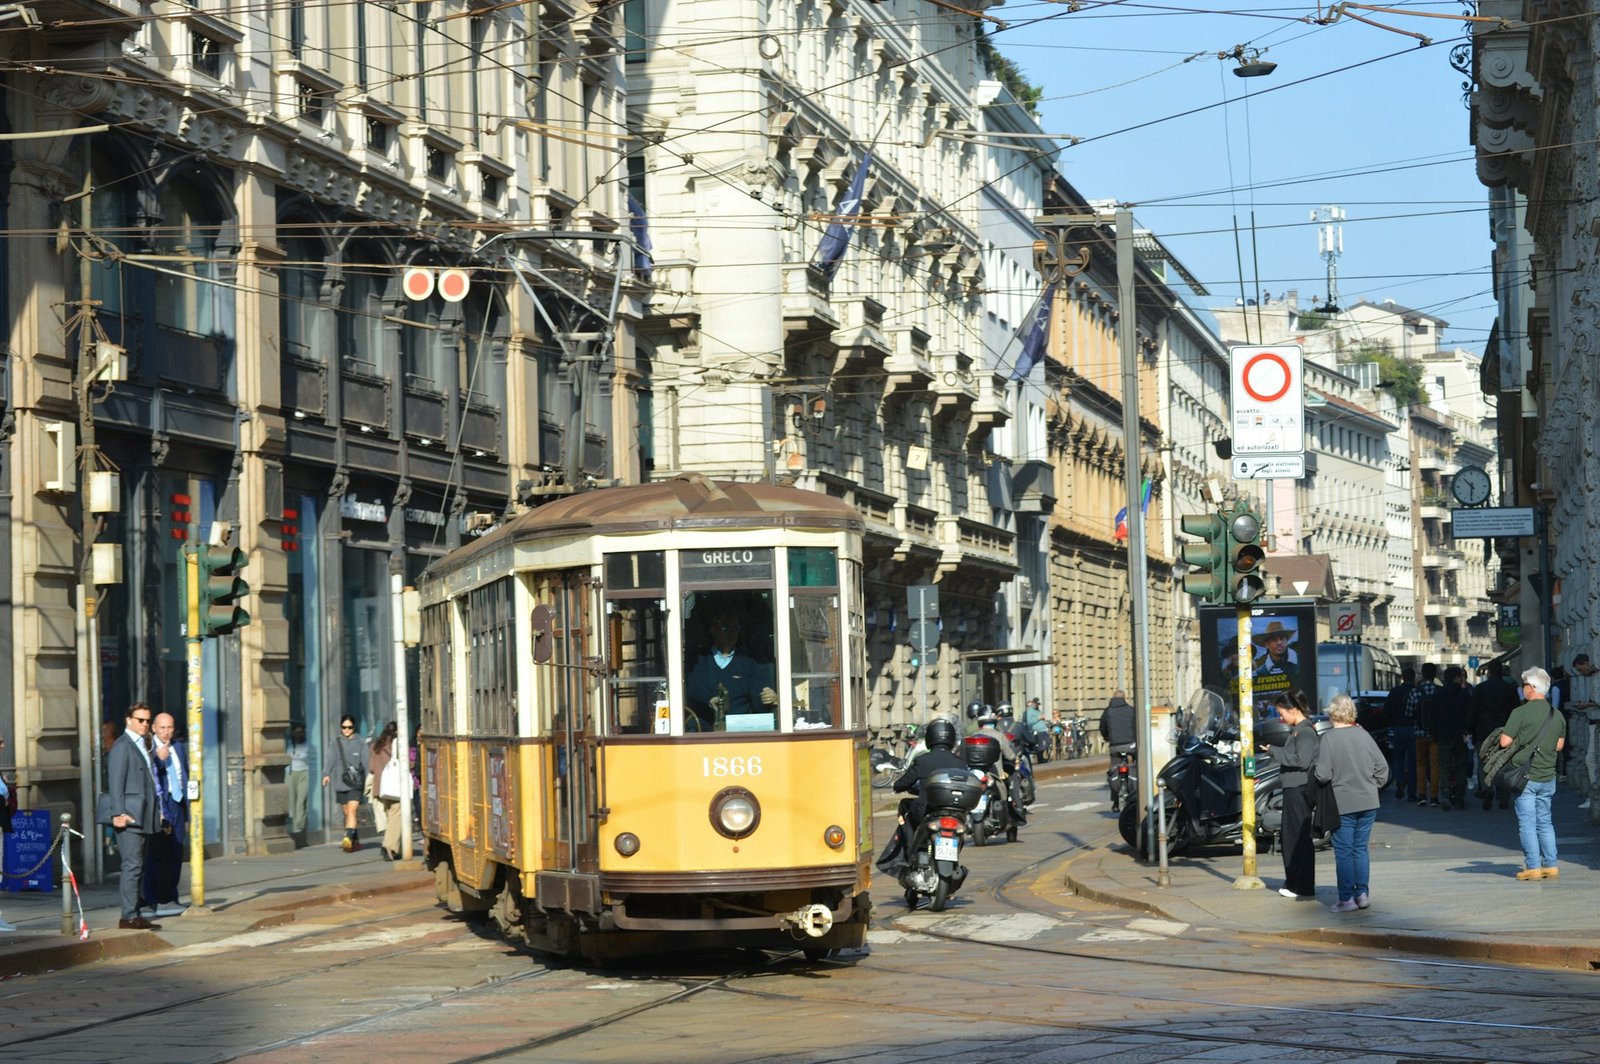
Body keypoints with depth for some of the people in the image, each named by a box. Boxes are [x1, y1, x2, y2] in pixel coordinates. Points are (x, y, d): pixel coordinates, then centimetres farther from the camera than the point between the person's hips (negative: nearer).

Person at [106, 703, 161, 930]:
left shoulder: (142, 746, 21)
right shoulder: (122, 746, -7)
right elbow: (116, 782, -14)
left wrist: (157, 813, 18)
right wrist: (118, 813, -20)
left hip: (144, 817, 9)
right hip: (130, 817, -9)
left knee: (136, 867, 10)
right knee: (132, 865, -11)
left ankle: (133, 915, 13)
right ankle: (129, 916, -11)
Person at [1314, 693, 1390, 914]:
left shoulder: (1327, 739, -13)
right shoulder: (1363, 735, 1)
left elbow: (1323, 774, -17)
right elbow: (1382, 767, 4)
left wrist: (1316, 770, 4)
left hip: (1343, 804, -4)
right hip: (1368, 803, 4)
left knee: (1344, 852, 2)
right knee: (1361, 848, 15)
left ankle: (1347, 898, 3)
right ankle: (1362, 893, 14)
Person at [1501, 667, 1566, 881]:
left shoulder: (1521, 712, -13)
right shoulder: (1557, 715, 6)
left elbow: (1505, 741, -14)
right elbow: (1560, 744, 15)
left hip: (1525, 776, -5)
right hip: (1548, 776, 5)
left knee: (1527, 823, 0)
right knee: (1544, 822, 13)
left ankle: (1533, 867, -2)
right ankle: (1551, 865, 11)